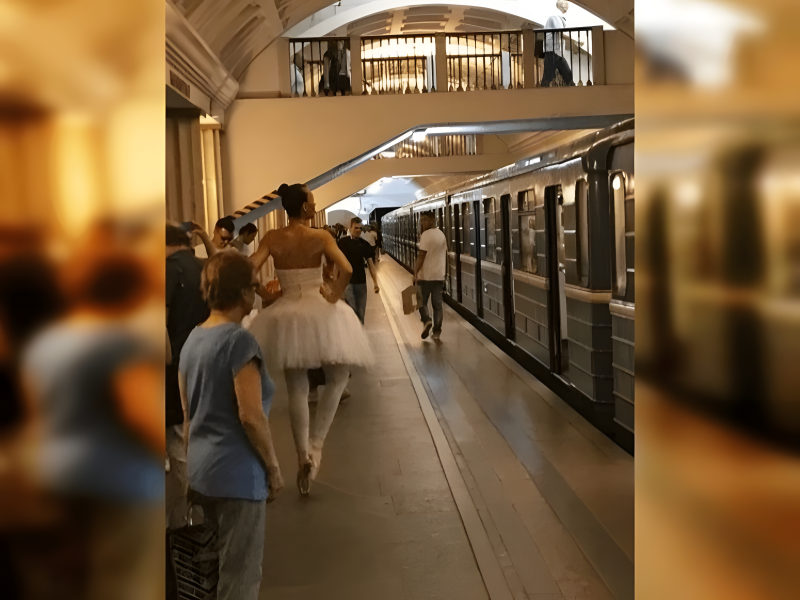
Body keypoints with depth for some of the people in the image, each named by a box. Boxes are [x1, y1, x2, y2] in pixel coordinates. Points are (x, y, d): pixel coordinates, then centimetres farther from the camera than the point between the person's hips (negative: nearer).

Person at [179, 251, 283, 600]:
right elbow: (250, 416, -21)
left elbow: (188, 415, 13)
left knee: (223, 566, 22)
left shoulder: (192, 340, 7)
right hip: (238, 472, -8)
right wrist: (273, 467, -9)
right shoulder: (239, 340, -17)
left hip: (200, 471, 8)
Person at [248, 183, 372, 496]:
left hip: (285, 317, 3)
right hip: (319, 313, -3)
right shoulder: (320, 237, -8)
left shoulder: (272, 238, -1)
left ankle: (304, 456, 9)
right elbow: (346, 270, -21)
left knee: (297, 389, 12)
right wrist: (333, 297, -7)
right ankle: (315, 446, 5)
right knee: (336, 379, 16)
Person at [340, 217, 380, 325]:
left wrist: (375, 282, 5)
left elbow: (370, 264, 8)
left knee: (361, 312, 8)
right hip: (347, 281, -3)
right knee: (352, 310, -12)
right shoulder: (343, 242, -3)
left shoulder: (364, 244, 5)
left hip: (361, 282, 3)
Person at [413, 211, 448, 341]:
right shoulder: (442, 235, 12)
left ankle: (426, 320, -13)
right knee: (437, 305, 7)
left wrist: (415, 273, -16)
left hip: (426, 275, -6)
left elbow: (421, 255, -18)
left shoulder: (426, 234, -13)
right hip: (439, 275, 6)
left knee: (422, 301, 9)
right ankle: (437, 332, 4)